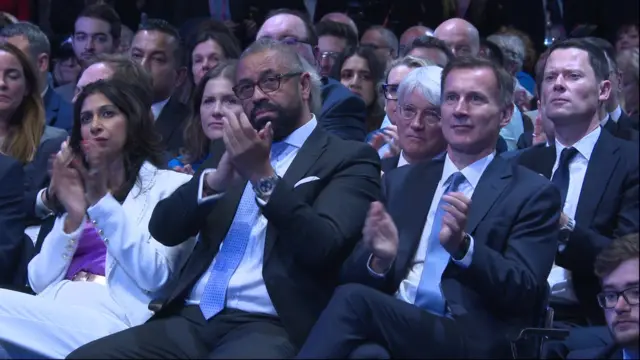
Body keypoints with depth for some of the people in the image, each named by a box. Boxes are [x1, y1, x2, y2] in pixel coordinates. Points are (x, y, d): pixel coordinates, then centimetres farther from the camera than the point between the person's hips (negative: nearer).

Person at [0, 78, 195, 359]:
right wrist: (74, 215, 1)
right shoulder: (80, 189, 25)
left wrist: (101, 201, -9)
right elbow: (40, 282, 14)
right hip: (58, 308, 5)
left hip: (114, 316, -5)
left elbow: (154, 276, -7)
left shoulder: (170, 185, 9)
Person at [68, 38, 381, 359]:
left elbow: (323, 247, -10)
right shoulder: (238, 151, 21)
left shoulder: (348, 158, 5)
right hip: (191, 320, 6)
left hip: (270, 329, -5)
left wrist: (262, 175, -17)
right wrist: (214, 180, -8)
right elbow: (163, 230, 10)